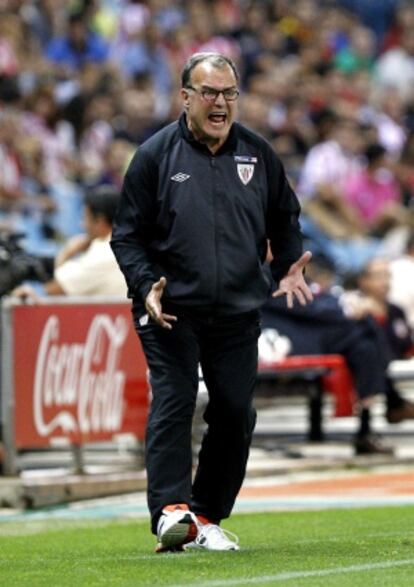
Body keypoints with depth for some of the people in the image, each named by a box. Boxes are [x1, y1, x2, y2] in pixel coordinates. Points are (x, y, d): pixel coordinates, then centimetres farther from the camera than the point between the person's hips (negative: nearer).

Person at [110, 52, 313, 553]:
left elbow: (284, 219, 21)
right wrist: (146, 286, -15)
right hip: (171, 311, -4)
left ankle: (208, 518, 13)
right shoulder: (155, 155, -2)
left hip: (238, 313, 4)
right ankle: (171, 510, -25)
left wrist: (289, 268, 5)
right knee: (172, 403, -15)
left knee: (235, 413, 2)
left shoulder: (257, 154, 7)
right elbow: (127, 234, 0)